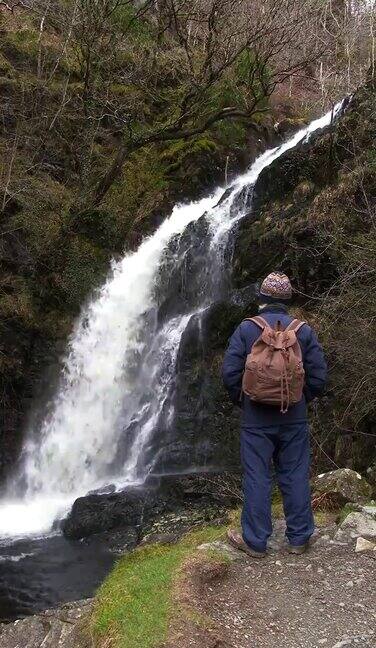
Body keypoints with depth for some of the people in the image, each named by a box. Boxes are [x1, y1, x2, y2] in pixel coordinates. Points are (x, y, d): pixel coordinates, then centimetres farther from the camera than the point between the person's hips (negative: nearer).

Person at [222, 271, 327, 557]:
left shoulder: (246, 328, -7)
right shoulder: (304, 331, -2)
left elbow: (230, 372, -8)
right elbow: (319, 376, -2)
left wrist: (240, 400, 8)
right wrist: (302, 400, 13)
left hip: (256, 419, -2)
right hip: (294, 418, 2)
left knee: (257, 479, 6)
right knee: (295, 478, 12)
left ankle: (255, 541, 15)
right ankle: (299, 539, 22)